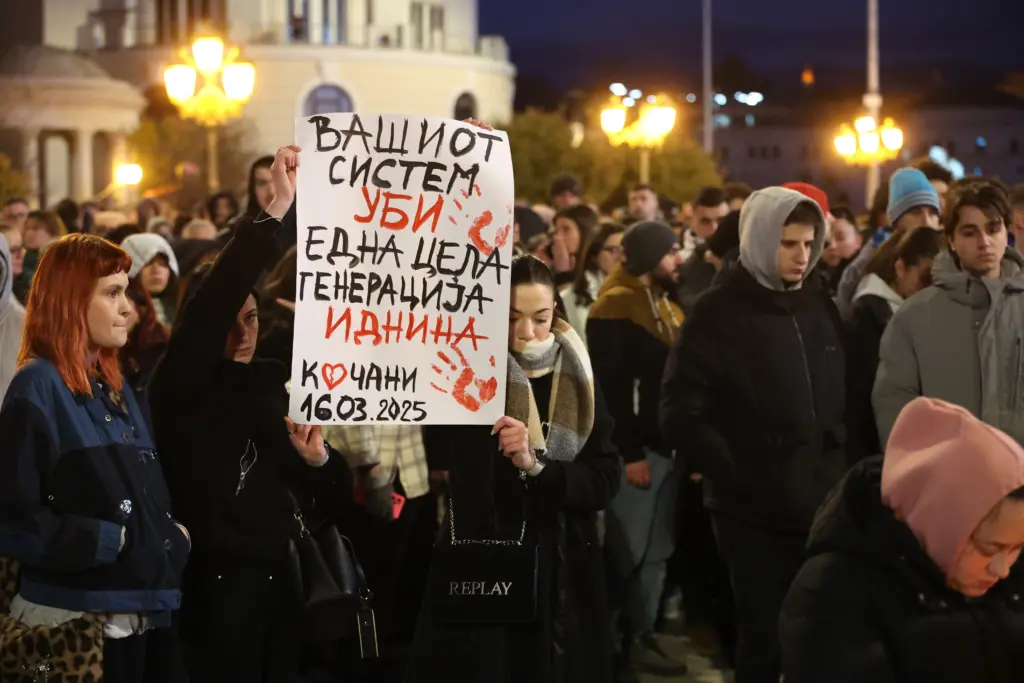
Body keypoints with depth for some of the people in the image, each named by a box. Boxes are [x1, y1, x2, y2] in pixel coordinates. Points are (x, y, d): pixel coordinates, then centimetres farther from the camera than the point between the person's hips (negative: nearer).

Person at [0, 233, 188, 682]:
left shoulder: (115, 386, 16)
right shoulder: (37, 388, -9)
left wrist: (172, 536, 2)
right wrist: (112, 541, -14)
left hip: (146, 611, 8)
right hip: (79, 620, -7)